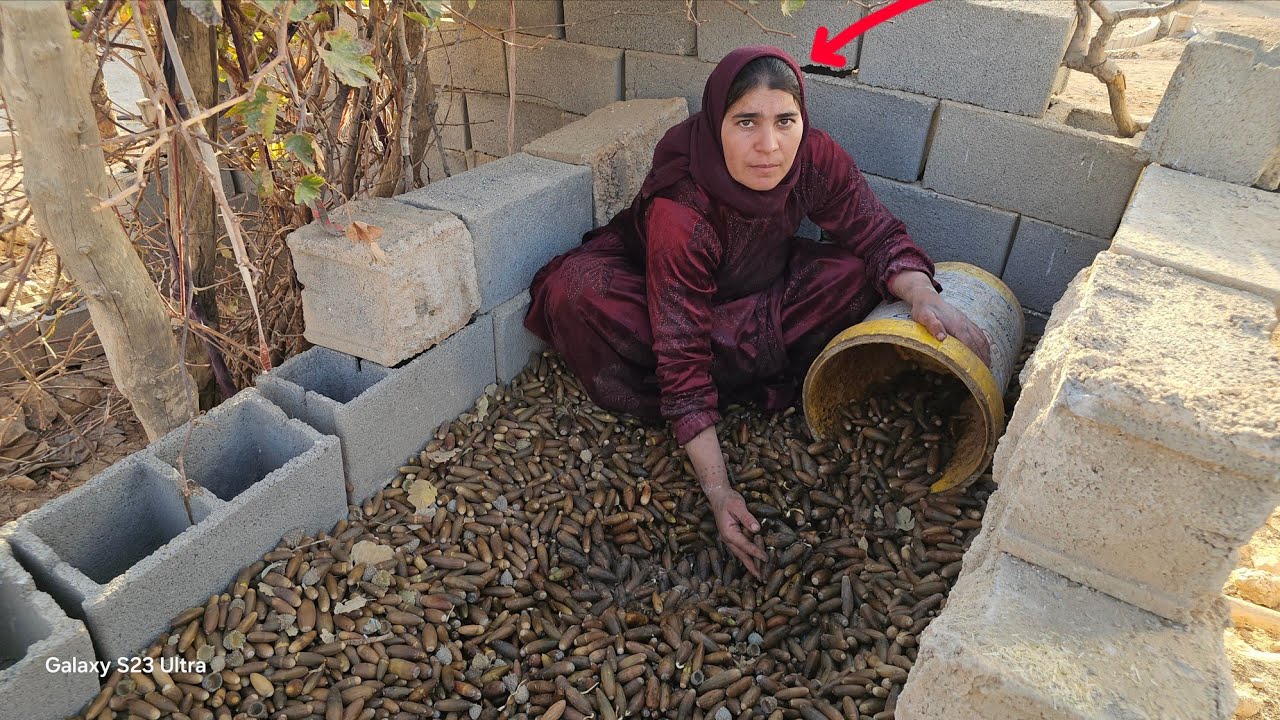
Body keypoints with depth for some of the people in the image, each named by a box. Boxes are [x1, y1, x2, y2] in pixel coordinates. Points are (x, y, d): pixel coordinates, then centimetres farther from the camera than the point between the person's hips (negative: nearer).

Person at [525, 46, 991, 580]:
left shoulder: (816, 159, -25)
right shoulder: (679, 213, -38)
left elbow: (878, 235, -13)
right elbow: (682, 354, -38)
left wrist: (926, 299, -37)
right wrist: (718, 492, -41)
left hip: (754, 292, 4)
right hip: (650, 285, -3)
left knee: (856, 272, -20)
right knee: (576, 290, -35)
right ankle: (758, 386, -22)